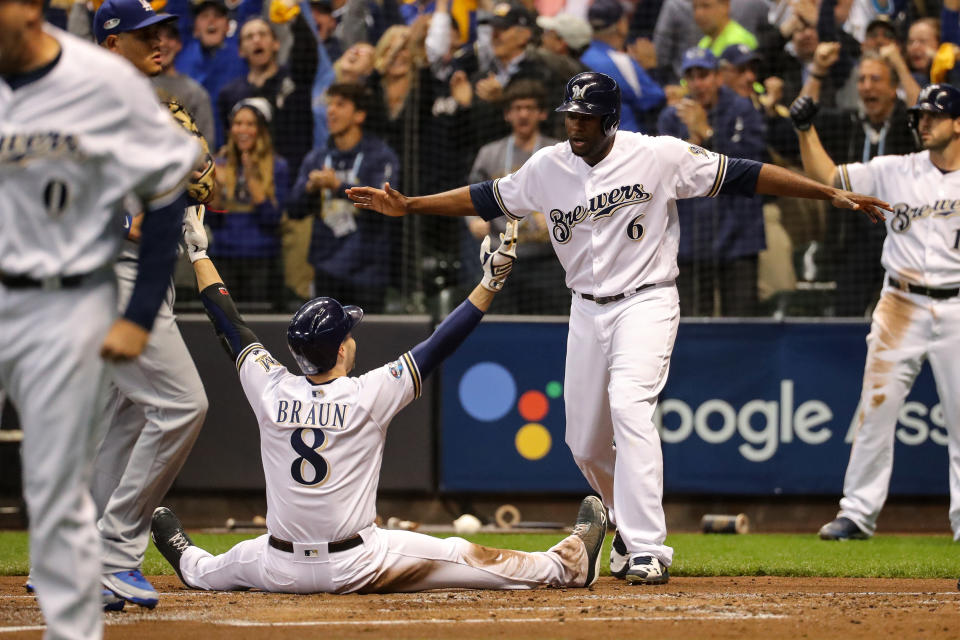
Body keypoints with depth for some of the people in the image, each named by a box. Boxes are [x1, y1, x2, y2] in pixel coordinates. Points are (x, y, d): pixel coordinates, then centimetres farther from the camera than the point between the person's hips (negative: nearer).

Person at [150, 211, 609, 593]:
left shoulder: (271, 391, -4)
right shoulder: (369, 395, -13)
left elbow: (230, 326, 8)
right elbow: (439, 347, -10)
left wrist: (198, 253, 19)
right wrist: (490, 283, -5)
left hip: (280, 571, 3)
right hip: (354, 570, -3)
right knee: (473, 558, 5)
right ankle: (567, 565, 10)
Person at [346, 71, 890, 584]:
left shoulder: (660, 156, -11)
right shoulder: (548, 168, 1)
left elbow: (741, 176, -12)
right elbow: (487, 199, 12)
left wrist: (832, 193, -14)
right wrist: (408, 206, 7)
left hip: (646, 303, -5)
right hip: (588, 311, 6)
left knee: (629, 406, -27)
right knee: (585, 442, 8)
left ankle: (647, 551, -28)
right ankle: (634, 524, 36)